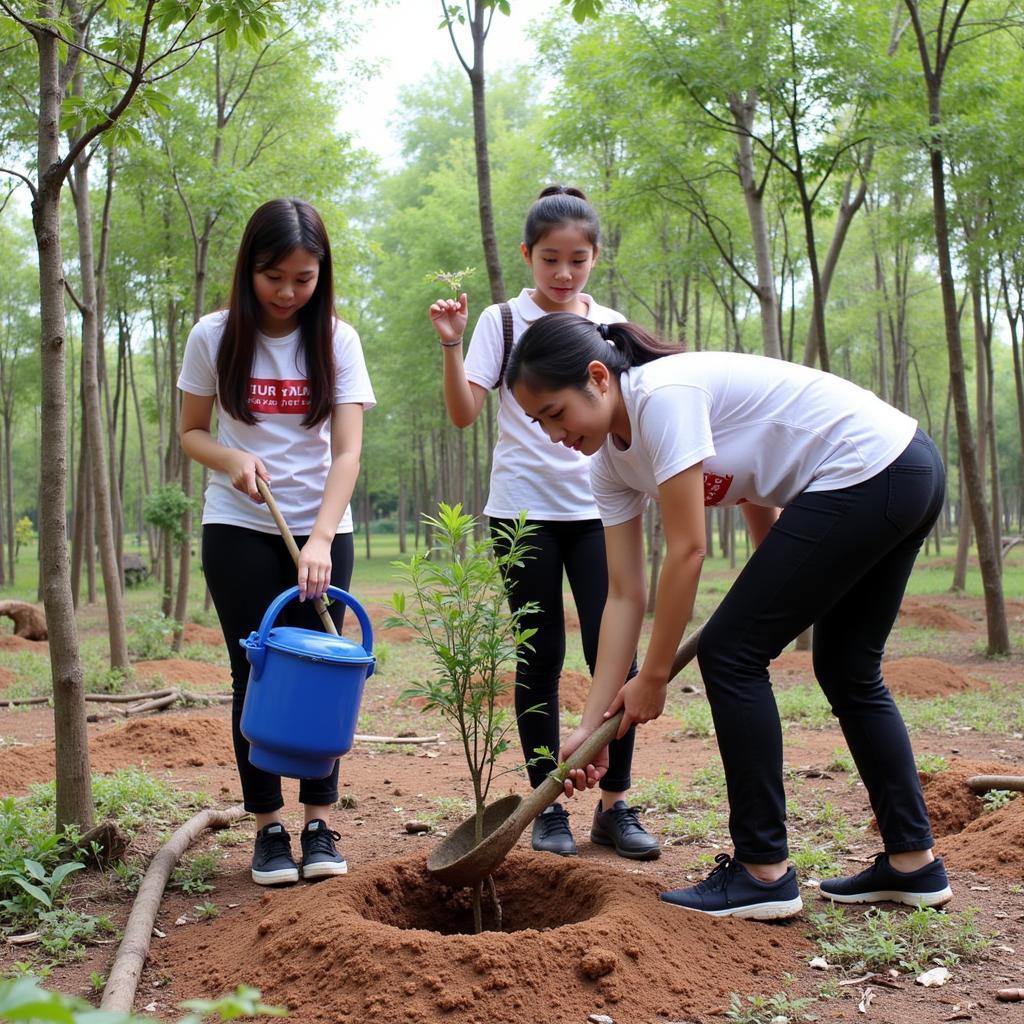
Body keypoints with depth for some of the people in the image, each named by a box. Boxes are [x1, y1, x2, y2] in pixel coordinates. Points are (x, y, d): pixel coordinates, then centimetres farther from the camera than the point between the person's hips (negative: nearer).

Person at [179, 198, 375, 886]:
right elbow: (192, 433, 5)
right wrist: (231, 459, -18)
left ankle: (320, 824, 7)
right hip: (239, 529, 0)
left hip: (322, 531, 0)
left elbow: (347, 450, -11)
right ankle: (269, 827, 7)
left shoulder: (336, 339, -5)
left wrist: (320, 538, -24)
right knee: (256, 673, 0)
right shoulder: (216, 337, -4)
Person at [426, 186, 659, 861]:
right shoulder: (503, 321, 1)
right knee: (541, 659, 4)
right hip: (524, 507, -2)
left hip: (595, 507, 2)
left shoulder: (611, 326, 9)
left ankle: (616, 805, 8)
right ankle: (548, 806, 15)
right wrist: (452, 346, -20)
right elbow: (464, 413, -8)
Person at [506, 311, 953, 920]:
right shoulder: (610, 463, 6)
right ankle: (913, 863, 28)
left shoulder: (663, 394, -21)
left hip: (868, 469, -10)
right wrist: (594, 724, 3)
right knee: (848, 672, 18)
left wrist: (654, 677, -11)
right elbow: (626, 595, 5)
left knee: (729, 653, -7)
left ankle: (764, 872, 1)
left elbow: (687, 551, -20)